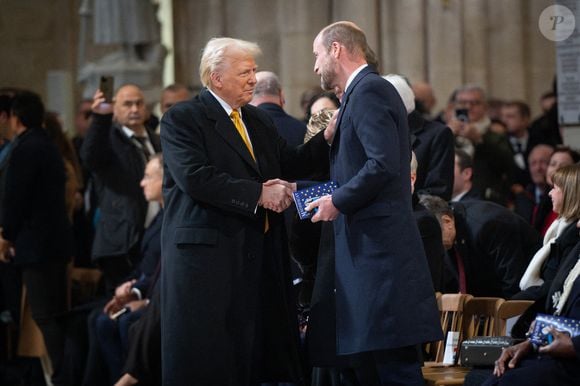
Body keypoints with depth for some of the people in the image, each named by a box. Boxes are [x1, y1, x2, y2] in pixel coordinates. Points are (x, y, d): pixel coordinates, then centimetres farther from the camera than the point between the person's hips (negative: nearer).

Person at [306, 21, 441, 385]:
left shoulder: (369, 91, -11)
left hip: (379, 247, -10)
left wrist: (338, 201, -13)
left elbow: (384, 163, -21)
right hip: (369, 249, 10)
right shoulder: (363, 91, 21)